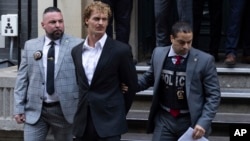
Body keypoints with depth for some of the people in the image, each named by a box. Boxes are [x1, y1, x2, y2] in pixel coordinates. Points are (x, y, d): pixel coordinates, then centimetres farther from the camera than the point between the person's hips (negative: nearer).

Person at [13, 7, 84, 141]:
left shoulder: (77, 45, -2)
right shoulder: (30, 45, 7)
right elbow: (22, 78, 7)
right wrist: (19, 108, 2)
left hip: (65, 109, -1)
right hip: (35, 110, 2)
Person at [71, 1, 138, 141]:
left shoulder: (121, 50, -6)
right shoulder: (77, 51, 9)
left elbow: (131, 85, 1)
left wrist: (119, 112, 5)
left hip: (109, 121, -5)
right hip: (83, 121, 5)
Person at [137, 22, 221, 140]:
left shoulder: (204, 60, -11)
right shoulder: (158, 54, -1)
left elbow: (213, 95, -8)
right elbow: (148, 78, 16)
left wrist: (204, 122, -17)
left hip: (191, 121, -2)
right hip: (164, 118, 2)